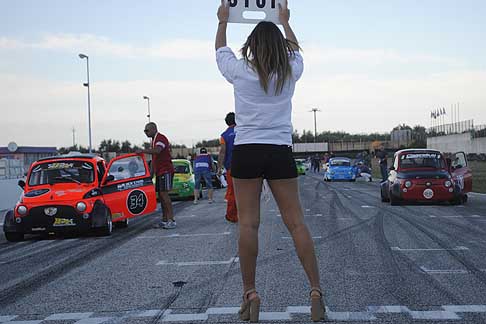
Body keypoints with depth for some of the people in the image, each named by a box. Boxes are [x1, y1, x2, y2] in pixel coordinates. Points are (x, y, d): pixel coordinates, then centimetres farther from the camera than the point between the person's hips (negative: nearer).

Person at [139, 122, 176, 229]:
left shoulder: (161, 138, -11)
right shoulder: (154, 140, 21)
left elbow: (157, 151, -32)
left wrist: (143, 151, -30)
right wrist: (150, 173, 21)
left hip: (166, 170, -10)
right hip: (159, 172, 10)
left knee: (164, 194, -14)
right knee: (161, 195, 8)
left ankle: (171, 220, -13)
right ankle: (164, 220, 11)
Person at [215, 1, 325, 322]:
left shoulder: (241, 71, 0)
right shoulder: (290, 72, 5)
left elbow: (220, 50, 21)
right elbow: (296, 51, 29)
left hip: (247, 151, -1)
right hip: (281, 152, 2)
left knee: (248, 224, 0)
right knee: (296, 222, 2)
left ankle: (250, 294, 1)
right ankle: (316, 291, -1)